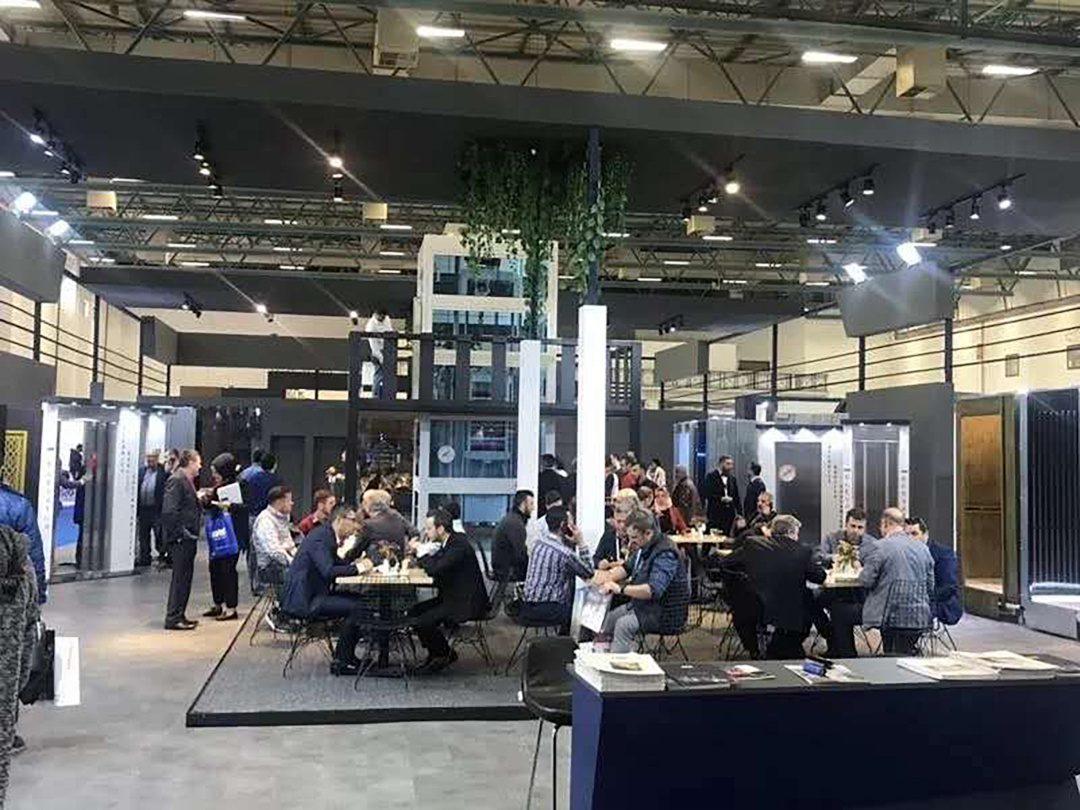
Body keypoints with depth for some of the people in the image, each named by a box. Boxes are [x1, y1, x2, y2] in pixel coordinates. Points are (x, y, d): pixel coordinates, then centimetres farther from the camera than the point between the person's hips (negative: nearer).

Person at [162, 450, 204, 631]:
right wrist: (180, 533, -19)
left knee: (184, 577, 13)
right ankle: (173, 618, 1)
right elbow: (169, 510, -20)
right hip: (180, 539, -10)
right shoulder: (176, 480, -13)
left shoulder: (187, 481, 18)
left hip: (188, 537, 10)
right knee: (181, 577, -5)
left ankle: (179, 616, 21)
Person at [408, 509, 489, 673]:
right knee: (415, 612, 5)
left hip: (466, 603, -11)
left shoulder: (459, 545, -22)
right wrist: (417, 553, 1)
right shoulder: (448, 543, 9)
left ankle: (445, 655, 4)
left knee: (423, 622, -20)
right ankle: (436, 654, 16)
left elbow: (434, 569, -29)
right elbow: (432, 565, 15)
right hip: (453, 598, 11)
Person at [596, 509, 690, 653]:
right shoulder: (646, 547, 6)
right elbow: (628, 567, 22)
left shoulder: (665, 554, -25)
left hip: (665, 614, -10)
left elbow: (653, 591, -35)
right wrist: (610, 575, 2)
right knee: (609, 617, 5)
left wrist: (620, 589, -29)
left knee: (624, 624, -25)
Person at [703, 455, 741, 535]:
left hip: (729, 514, 4)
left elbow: (736, 497, 13)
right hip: (715, 513, -4)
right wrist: (721, 499, -15)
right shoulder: (711, 477, 0)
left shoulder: (732, 479, 15)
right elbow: (707, 494, -9)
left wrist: (740, 512, 4)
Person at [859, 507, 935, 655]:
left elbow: (866, 581, -9)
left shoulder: (880, 547, -10)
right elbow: (930, 586, 14)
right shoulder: (923, 548, 8)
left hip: (890, 615, -5)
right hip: (918, 616, 5)